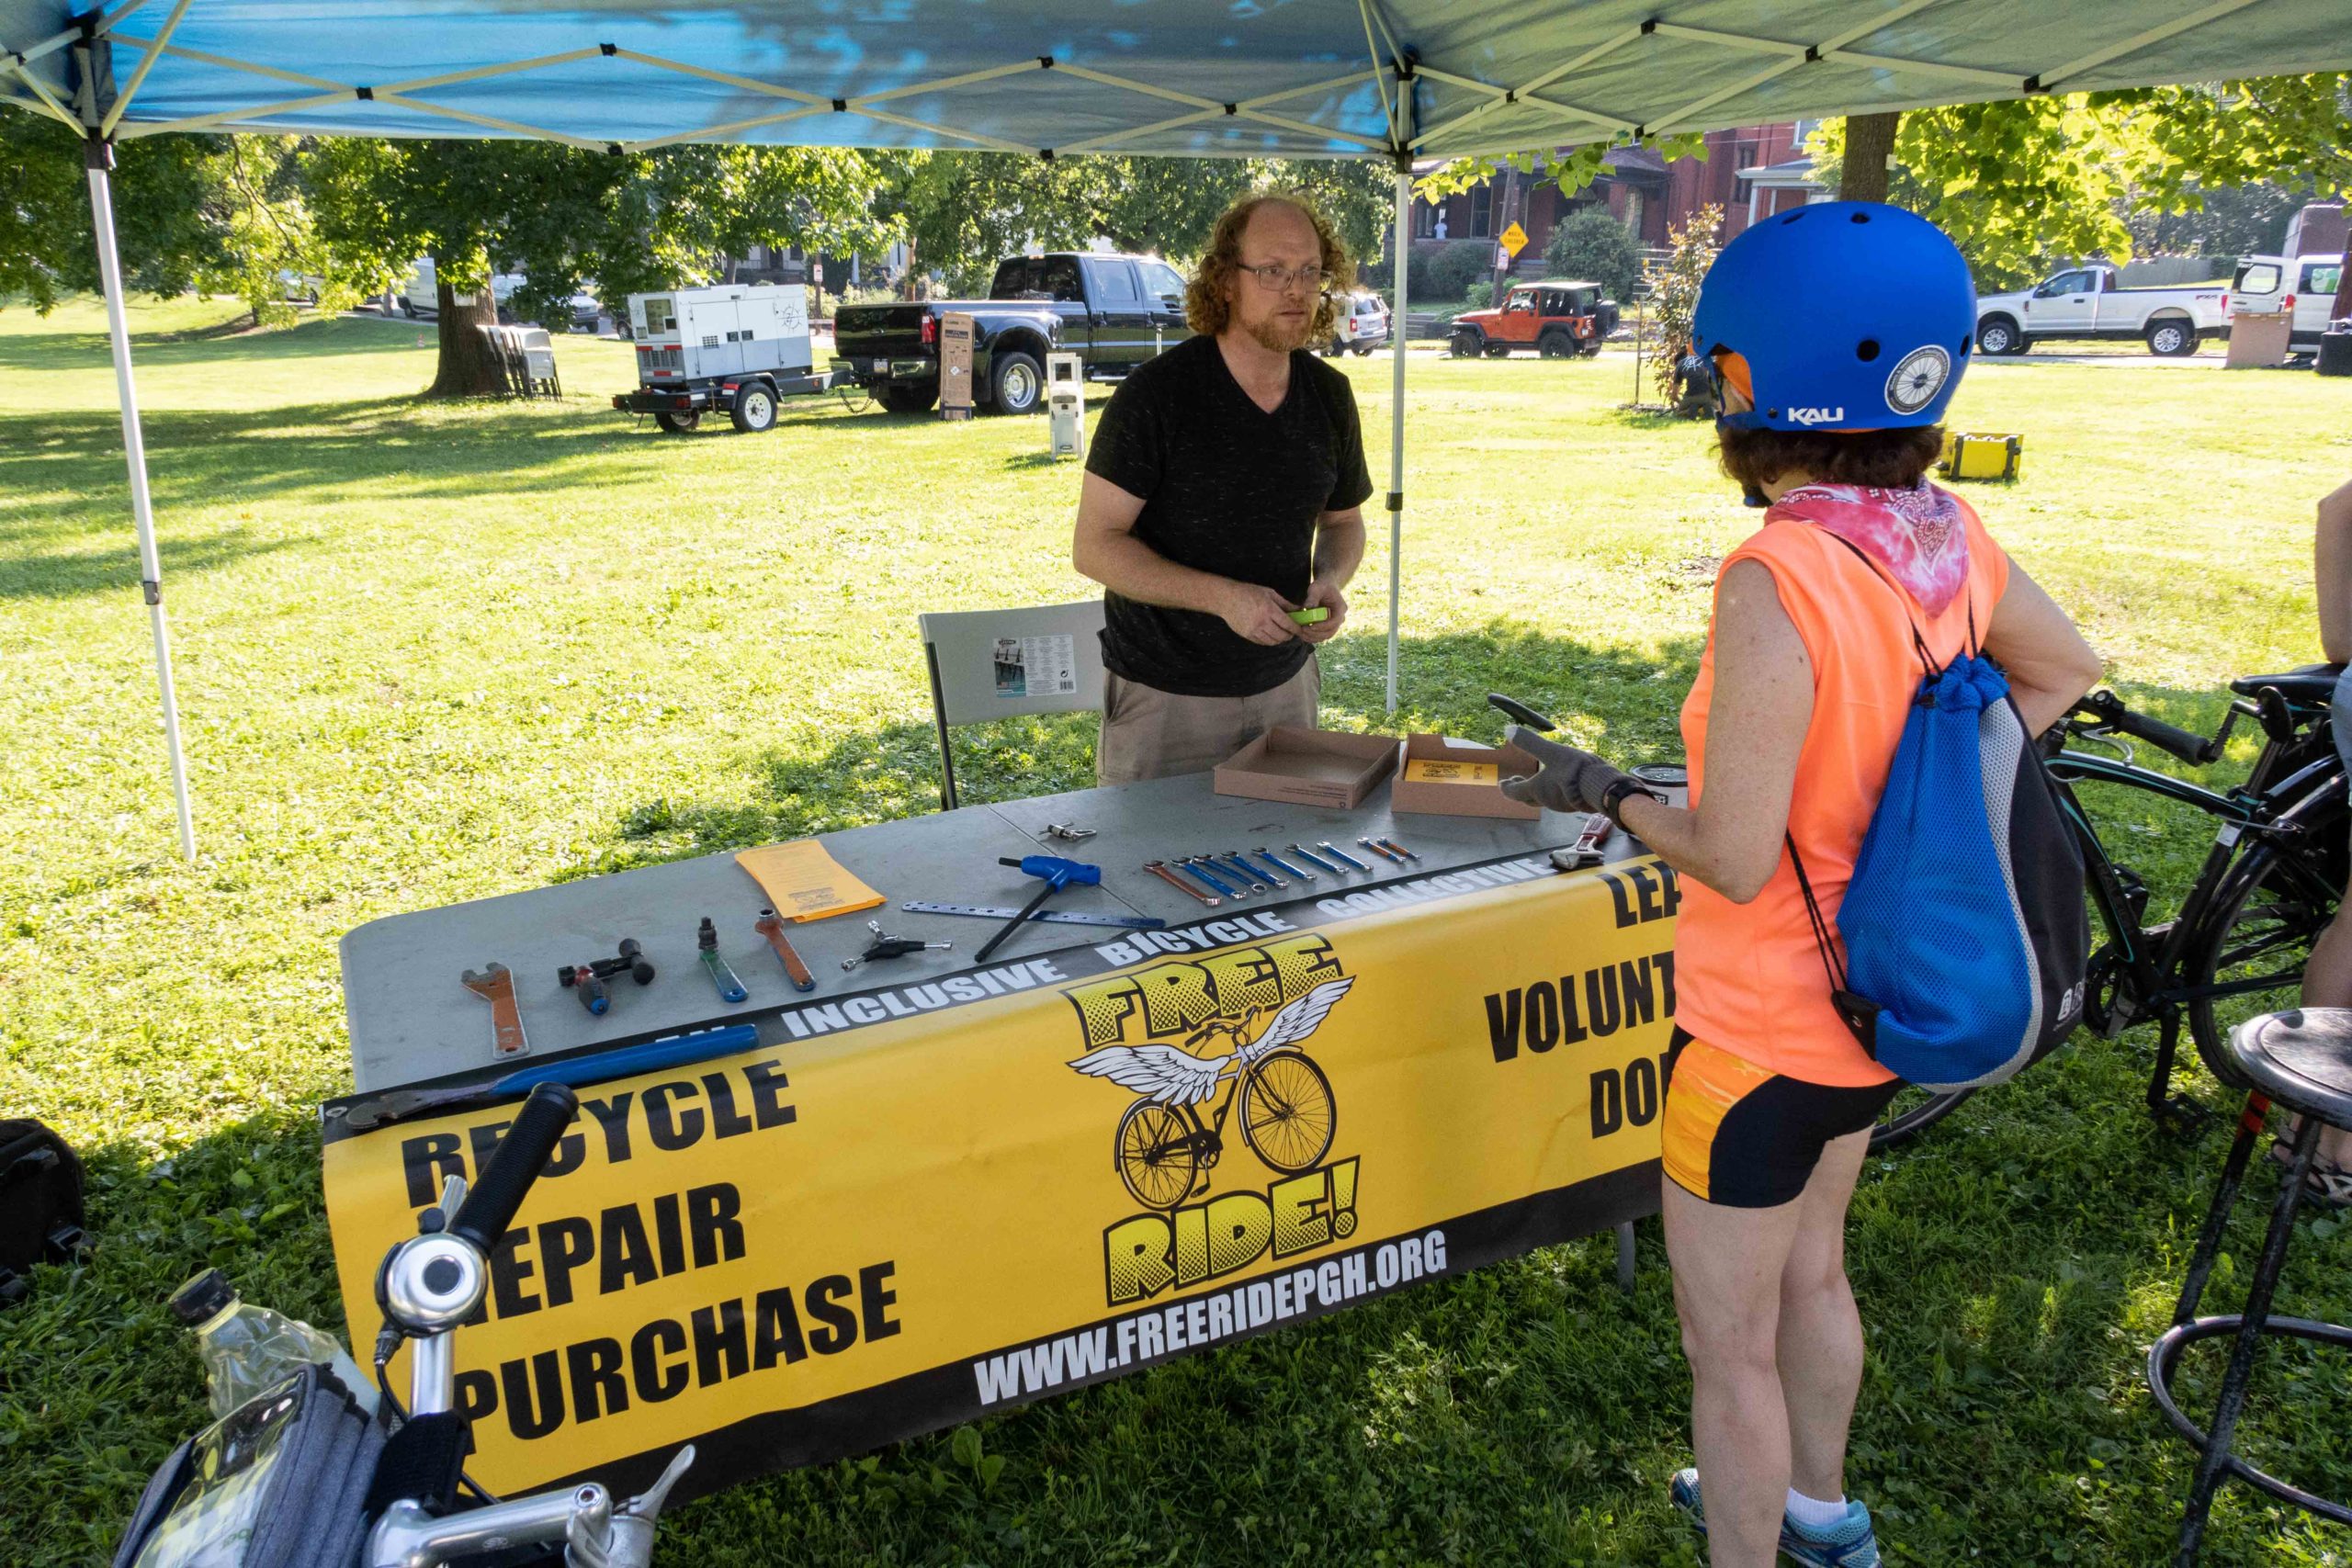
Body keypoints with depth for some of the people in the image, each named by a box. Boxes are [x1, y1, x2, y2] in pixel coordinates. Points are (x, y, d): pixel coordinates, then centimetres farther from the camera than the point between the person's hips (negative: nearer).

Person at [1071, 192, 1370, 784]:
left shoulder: (1330, 395, 1)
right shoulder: (1155, 393, -16)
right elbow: (1095, 546, -16)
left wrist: (1332, 579, -8)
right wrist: (1223, 596, -26)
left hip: (1286, 684, 5)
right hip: (1164, 696, -5)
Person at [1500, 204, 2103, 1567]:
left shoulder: (1776, 582, -30)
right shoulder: (1949, 537, -6)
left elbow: (1734, 858, -28)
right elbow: (2067, 668, 13)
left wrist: (1604, 793, -11)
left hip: (1759, 1028, -8)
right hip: (1873, 993, 9)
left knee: (1732, 1352, 12)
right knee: (1811, 1272, 30)